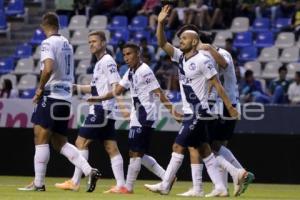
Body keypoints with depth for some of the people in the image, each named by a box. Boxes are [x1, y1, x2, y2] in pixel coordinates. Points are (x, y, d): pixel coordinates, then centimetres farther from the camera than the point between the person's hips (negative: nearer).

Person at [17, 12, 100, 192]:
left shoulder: (48, 43, -9)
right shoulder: (67, 44, 16)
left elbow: (48, 69, -24)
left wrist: (40, 89, -10)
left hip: (51, 96, -8)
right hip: (66, 97, 8)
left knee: (41, 139, -4)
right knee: (60, 142, 12)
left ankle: (39, 183, -4)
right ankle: (89, 171, -1)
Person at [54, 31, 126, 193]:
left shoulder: (107, 61, -10)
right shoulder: (100, 63, 19)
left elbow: (117, 86, -19)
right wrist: (76, 88, 20)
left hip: (101, 110, -10)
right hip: (100, 111, 10)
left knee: (81, 142, -5)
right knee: (111, 148, 4)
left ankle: (75, 182, -2)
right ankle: (121, 185, 1)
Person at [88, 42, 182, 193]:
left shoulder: (144, 71, -14)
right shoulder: (130, 72, 13)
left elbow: (158, 92, -19)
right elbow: (117, 91, 18)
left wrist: (171, 109, -25)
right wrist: (99, 99, 8)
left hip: (144, 117, -10)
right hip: (136, 117, 10)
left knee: (136, 153, -5)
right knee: (138, 153, 12)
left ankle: (128, 187, 1)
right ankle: (166, 178, 14)